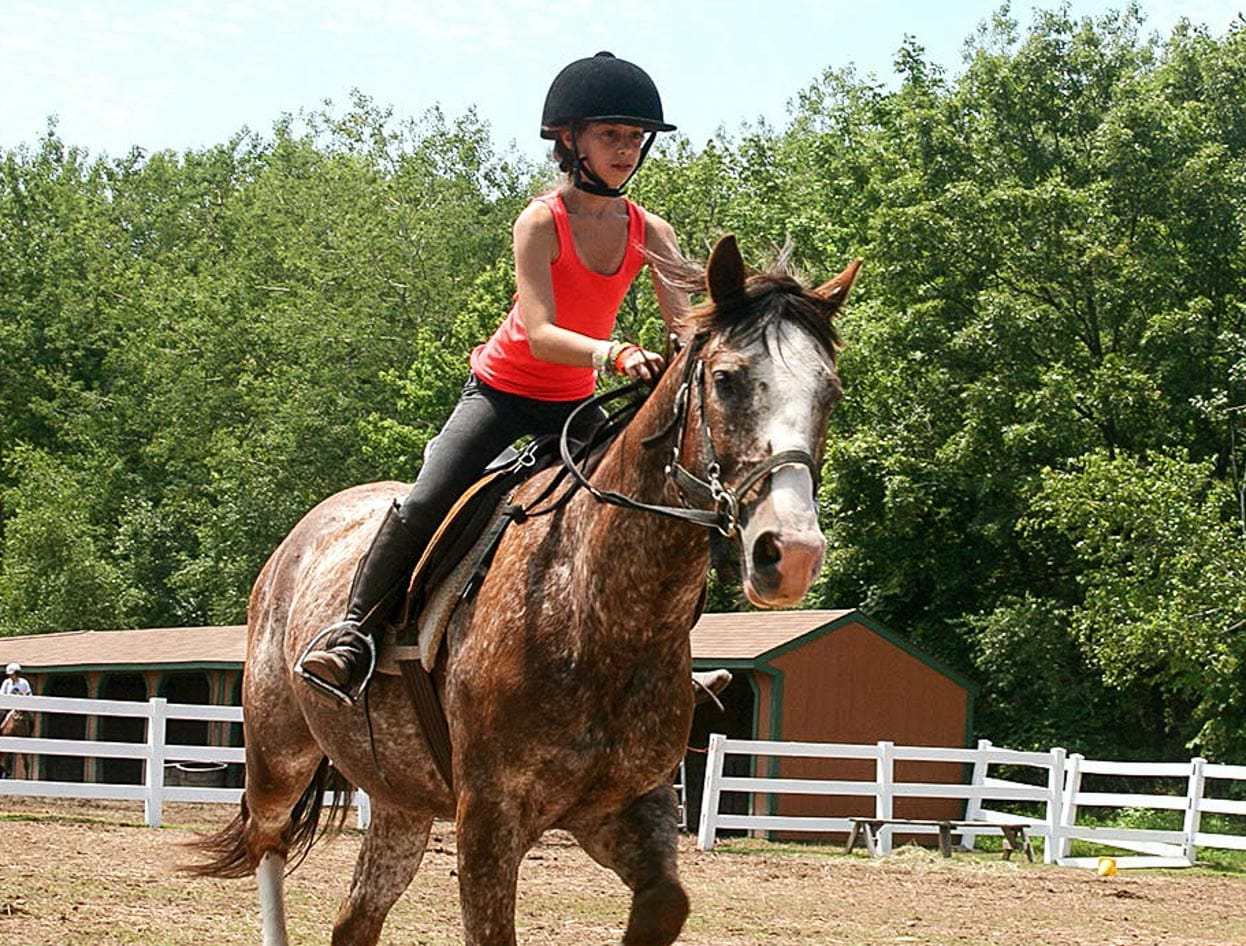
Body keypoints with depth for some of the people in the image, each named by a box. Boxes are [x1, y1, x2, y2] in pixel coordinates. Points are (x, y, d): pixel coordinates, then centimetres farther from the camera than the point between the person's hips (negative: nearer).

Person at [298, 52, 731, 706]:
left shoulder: (650, 234, -5)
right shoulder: (541, 222, -19)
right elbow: (541, 334, -30)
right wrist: (616, 354, -47)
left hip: (573, 405, 5)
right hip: (503, 391, -5)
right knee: (429, 501, -21)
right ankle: (352, 631, -10)